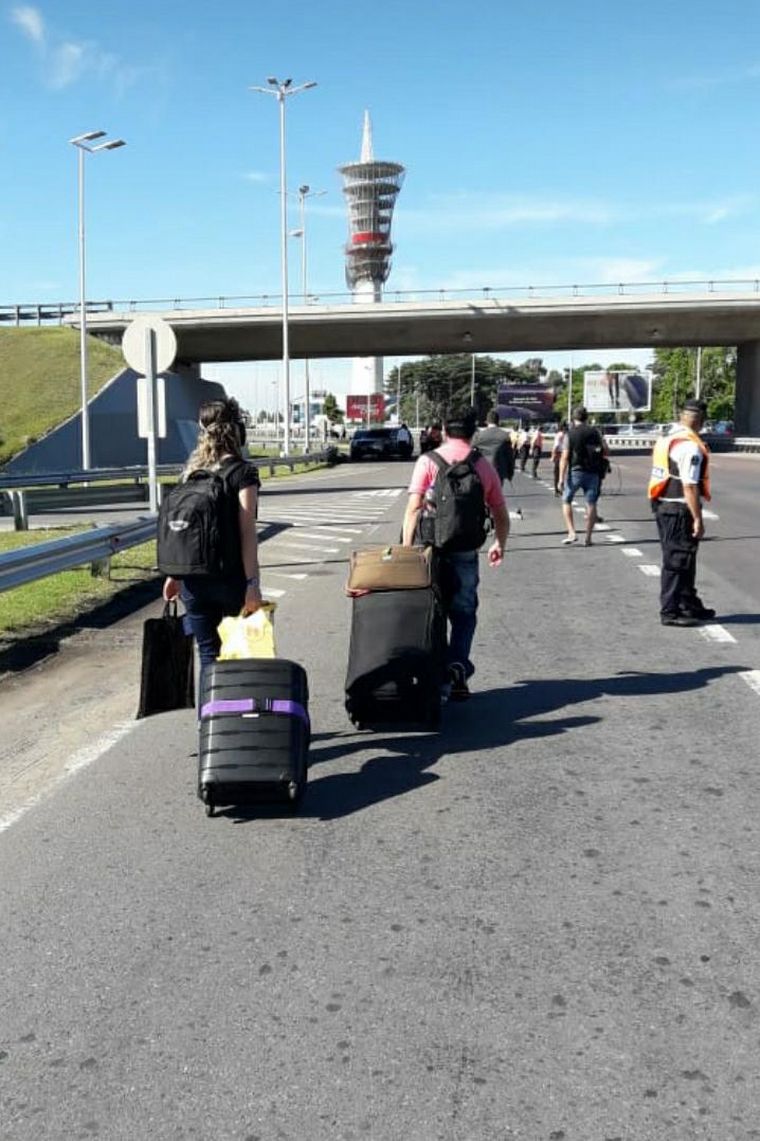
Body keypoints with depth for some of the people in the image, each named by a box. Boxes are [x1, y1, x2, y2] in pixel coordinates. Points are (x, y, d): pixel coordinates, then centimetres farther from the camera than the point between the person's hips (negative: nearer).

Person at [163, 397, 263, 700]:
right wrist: (252, 583, -14)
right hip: (230, 577, -4)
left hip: (192, 578, 4)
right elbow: (247, 531, -13)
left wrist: (174, 574, 16)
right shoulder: (242, 472, -7)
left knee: (208, 655, 10)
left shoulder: (191, 470, 8)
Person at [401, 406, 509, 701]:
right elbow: (501, 516, 13)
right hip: (467, 552, 1)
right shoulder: (484, 466, 6)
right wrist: (499, 544, 30)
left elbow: (413, 508, -10)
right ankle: (457, 667, -9)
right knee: (464, 613, 12)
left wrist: (406, 549, -9)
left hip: (432, 547, -1)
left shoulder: (428, 461, -1)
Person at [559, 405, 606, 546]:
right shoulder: (596, 432, 3)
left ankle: (572, 533, 0)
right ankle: (588, 537, 6)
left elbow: (564, 457, -11)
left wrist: (561, 478, -12)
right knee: (591, 504, 8)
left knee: (566, 500, 13)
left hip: (575, 472, -2)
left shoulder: (570, 434, -5)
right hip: (593, 473, 2)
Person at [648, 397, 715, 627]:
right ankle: (670, 612, 4)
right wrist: (698, 518, -19)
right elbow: (689, 486, -22)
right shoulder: (691, 446, -18)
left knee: (685, 559, 19)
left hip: (662, 505, 10)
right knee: (677, 561, -2)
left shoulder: (665, 439, 12)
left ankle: (689, 605, 31)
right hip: (680, 510, -10)